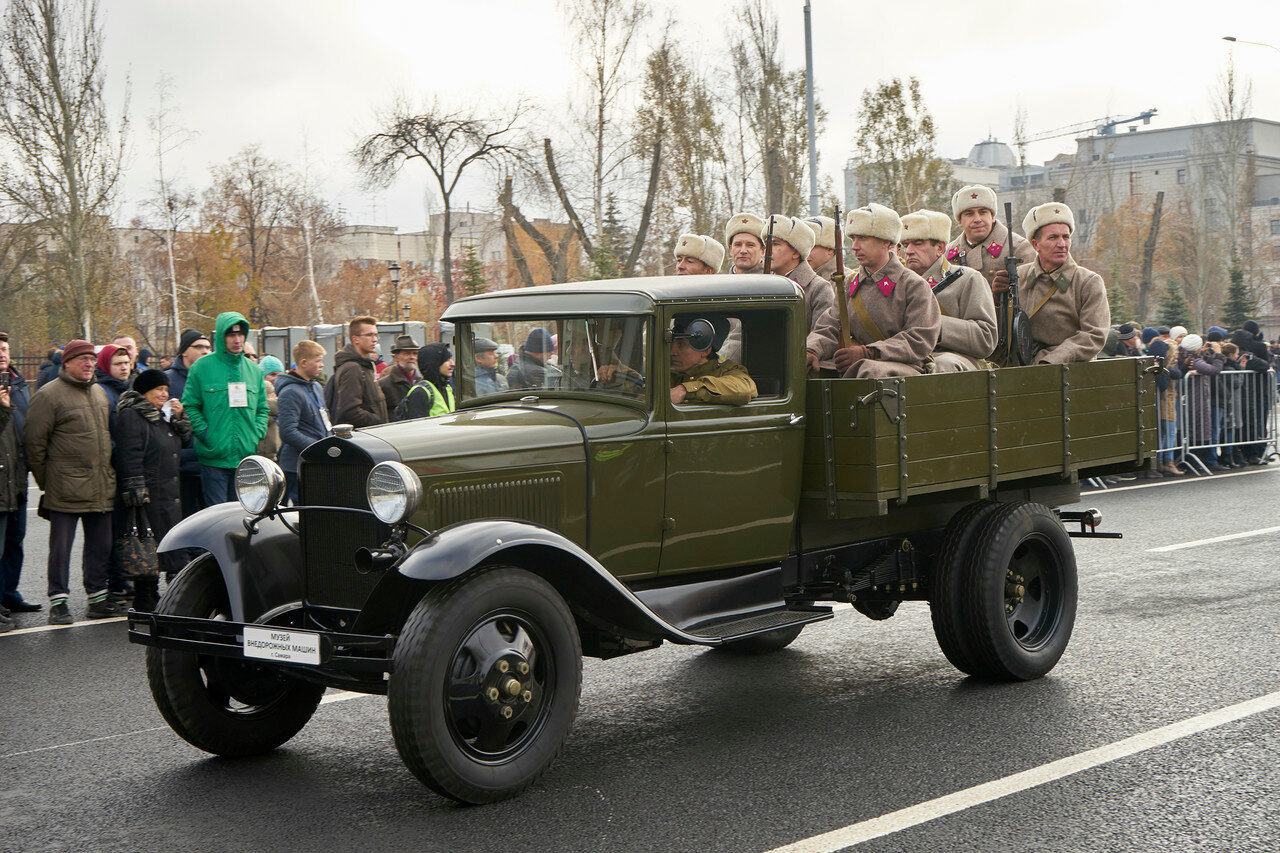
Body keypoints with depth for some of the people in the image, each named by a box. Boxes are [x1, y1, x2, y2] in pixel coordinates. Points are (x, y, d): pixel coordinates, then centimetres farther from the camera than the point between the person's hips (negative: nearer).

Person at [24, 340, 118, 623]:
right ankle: (58, 603, 5)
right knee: (61, 547, -1)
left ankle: (98, 599, 20)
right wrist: (45, 481, -5)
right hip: (65, 490, -7)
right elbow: (34, 442, -7)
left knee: (100, 545, 11)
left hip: (101, 488, 7)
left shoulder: (100, 392, 15)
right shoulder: (49, 395, -7)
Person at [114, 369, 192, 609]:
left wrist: (179, 417, 6)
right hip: (148, 491, -9)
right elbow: (129, 456, -16)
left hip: (170, 493, 9)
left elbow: (185, 440, 22)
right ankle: (145, 600, -2)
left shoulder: (163, 414, 19)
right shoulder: (131, 416, -9)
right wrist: (137, 491, -22)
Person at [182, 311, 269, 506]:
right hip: (214, 458, -4)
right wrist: (206, 434, -10)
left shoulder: (254, 370, 13)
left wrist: (257, 433, 4)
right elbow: (190, 407, -2)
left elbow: (262, 408, 19)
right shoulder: (201, 367, -1)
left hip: (246, 457, 4)